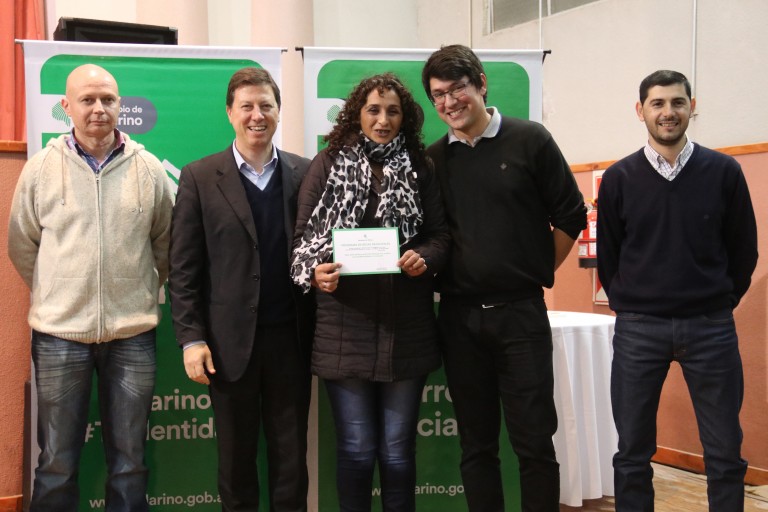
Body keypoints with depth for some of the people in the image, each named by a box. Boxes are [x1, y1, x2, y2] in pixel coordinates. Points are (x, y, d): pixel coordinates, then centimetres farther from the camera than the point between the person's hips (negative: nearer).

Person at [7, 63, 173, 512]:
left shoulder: (149, 169, 0)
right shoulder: (41, 168, 0)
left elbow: (166, 244, 10)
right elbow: (22, 246, 9)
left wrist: (142, 292, 9)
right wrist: (58, 293, 10)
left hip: (132, 333, 1)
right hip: (59, 333, 0)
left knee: (130, 461, 12)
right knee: (57, 464, 10)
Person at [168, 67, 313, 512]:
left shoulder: (304, 173, 4)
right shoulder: (200, 177, -1)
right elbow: (184, 267, -2)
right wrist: (192, 338, -7)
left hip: (290, 337, 1)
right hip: (230, 340, -1)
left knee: (291, 458, 11)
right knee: (236, 459, 12)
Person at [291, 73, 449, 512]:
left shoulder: (419, 167, 8)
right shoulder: (329, 164, 5)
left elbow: (441, 235, 7)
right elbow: (304, 234, 2)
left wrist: (423, 257, -15)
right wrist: (316, 271, -18)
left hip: (406, 328, 1)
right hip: (345, 327, -1)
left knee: (398, 451, 10)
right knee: (356, 449, 7)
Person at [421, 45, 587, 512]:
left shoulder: (529, 140, -2)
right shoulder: (434, 159, 6)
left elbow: (570, 217, 2)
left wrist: (537, 272, 4)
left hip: (520, 311, -2)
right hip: (459, 315, 3)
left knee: (534, 441, 2)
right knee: (476, 444, 11)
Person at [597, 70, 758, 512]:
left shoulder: (724, 172, 0)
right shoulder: (619, 178, 2)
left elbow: (743, 249, 7)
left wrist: (720, 302, 8)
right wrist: (629, 306, 9)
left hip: (710, 328, 0)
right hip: (638, 329, 0)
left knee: (725, 453, 6)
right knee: (633, 453, 7)